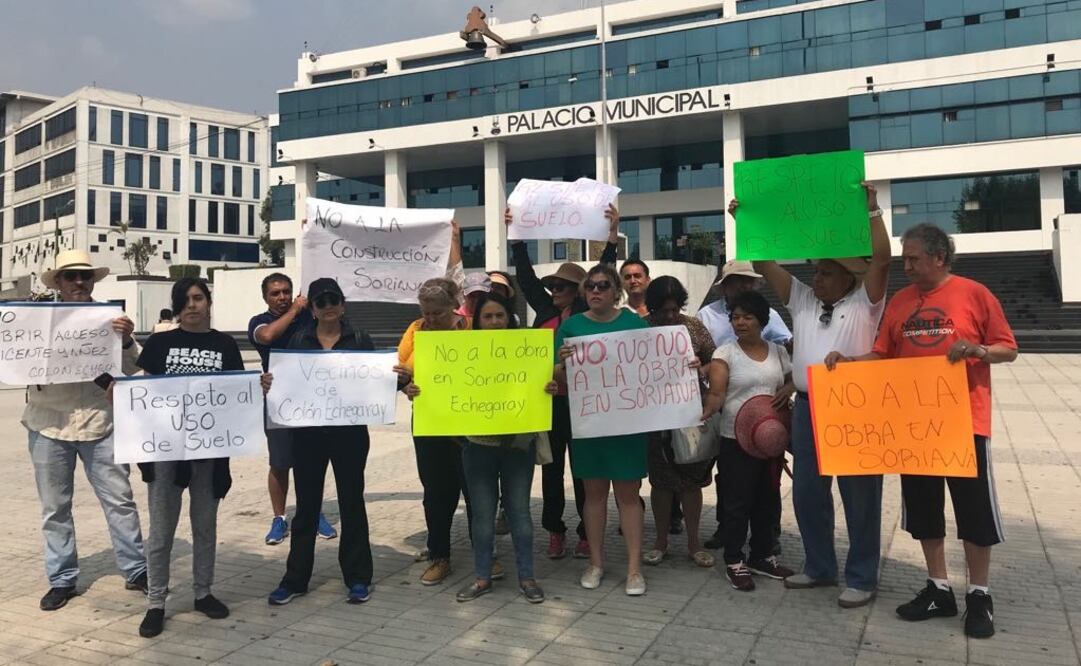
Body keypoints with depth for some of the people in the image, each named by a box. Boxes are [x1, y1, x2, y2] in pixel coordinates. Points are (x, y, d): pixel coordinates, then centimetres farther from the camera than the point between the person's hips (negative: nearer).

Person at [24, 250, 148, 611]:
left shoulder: (109, 317, 1)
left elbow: (130, 369, -2)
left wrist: (126, 341, -21)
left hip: (100, 423, 0)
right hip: (49, 425, 1)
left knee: (119, 499, 4)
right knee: (55, 507, 10)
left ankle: (136, 571, 14)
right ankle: (62, 579, 23)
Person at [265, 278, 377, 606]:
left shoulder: (360, 340, 2)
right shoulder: (298, 340, 4)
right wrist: (269, 382, -17)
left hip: (350, 432, -1)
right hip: (308, 432, 1)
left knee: (351, 502, 9)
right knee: (306, 505, 10)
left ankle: (358, 577, 20)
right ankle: (295, 578, 21)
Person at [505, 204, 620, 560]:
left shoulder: (587, 312, -1)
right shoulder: (546, 309, 9)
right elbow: (526, 275, 10)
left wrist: (613, 234, -13)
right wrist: (516, 236, 8)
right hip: (548, 400, 4)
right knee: (551, 467, 11)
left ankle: (587, 532, 16)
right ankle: (555, 530, 22)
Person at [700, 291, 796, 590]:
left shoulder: (778, 351, 8)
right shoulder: (725, 352, -4)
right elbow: (717, 393, -14)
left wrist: (787, 392, -4)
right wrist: (705, 413, -33)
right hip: (737, 439, -4)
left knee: (765, 500, 14)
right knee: (738, 502, 0)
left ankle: (762, 557, 28)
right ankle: (734, 562, 12)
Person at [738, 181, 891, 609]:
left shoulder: (864, 302, -1)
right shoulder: (803, 299, 12)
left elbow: (881, 260, -14)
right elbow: (764, 265, 10)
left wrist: (872, 210, -16)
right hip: (807, 408, 6)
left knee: (859, 496, 4)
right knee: (807, 493, 12)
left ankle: (862, 578, 16)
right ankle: (819, 567, 28)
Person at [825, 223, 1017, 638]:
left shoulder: (974, 294, -4)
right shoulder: (900, 301, 7)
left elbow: (1008, 350, -1)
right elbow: (883, 355, 10)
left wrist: (978, 350, -21)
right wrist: (847, 360, -6)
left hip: (965, 420, -4)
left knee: (975, 509, 4)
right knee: (923, 507, 10)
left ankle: (979, 596, 19)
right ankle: (938, 589, 24)